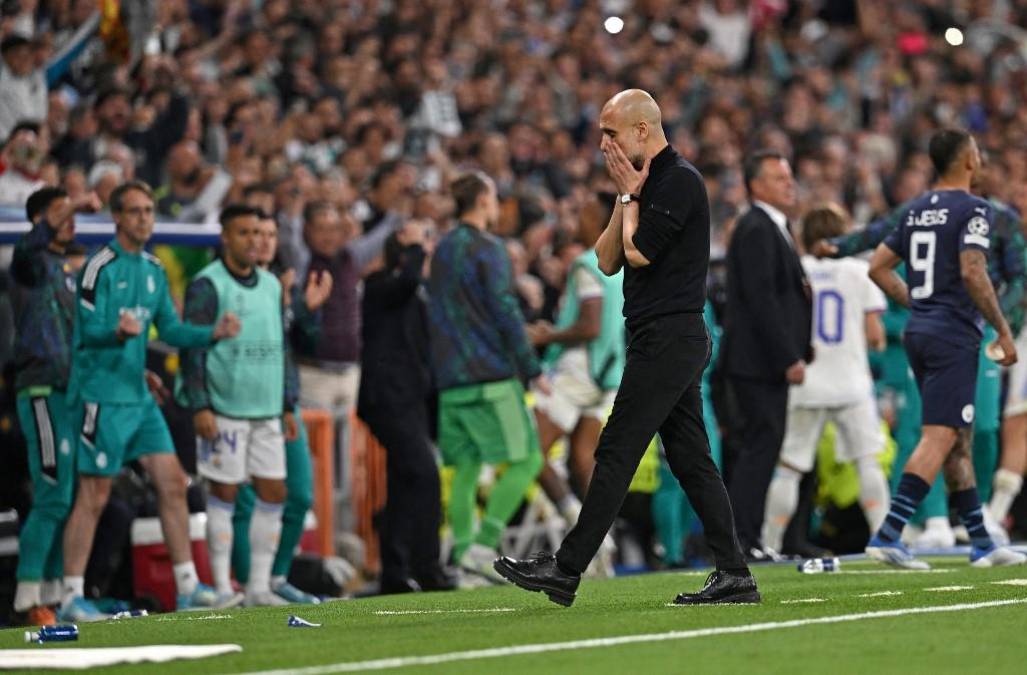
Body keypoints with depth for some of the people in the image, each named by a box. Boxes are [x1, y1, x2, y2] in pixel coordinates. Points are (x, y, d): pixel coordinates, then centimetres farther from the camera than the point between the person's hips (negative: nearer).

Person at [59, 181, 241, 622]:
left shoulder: (153, 270, 14)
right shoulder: (100, 267, -11)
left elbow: (170, 330, 16)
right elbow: (89, 330, -17)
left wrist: (213, 333, 1)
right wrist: (118, 332, -38)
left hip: (139, 397, 8)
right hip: (101, 397, -8)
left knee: (172, 482, 4)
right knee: (94, 496, -6)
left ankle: (187, 586, 9)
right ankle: (71, 598, -1)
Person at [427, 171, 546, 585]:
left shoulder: (442, 250, 16)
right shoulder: (486, 249, -7)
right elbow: (505, 312, -12)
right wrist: (532, 369, -9)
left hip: (450, 380, 8)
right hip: (491, 376, -8)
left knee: (466, 468, 9)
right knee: (526, 459, -4)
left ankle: (464, 557, 3)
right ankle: (483, 546, -13)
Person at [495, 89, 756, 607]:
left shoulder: (679, 180, -12)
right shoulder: (650, 182, 18)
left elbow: (638, 252, -17)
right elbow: (608, 261, 15)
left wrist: (630, 196, -3)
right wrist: (626, 199, 5)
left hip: (667, 339, -10)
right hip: (669, 343, 10)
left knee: (617, 452, -8)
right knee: (690, 458, 7)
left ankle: (566, 569, -6)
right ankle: (734, 575, 5)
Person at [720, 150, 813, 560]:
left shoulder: (774, 229, 20)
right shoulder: (756, 230, -13)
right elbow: (760, 298, -20)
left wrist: (799, 351, 15)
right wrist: (789, 358, -21)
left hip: (769, 361, 10)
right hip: (757, 359, -10)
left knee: (761, 446, 10)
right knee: (761, 445, -10)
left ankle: (746, 538, 12)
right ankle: (741, 540, -10)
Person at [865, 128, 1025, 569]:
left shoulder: (918, 210, 14)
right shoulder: (972, 210, -10)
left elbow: (879, 267, 16)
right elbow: (972, 272, -20)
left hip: (919, 332, 9)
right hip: (953, 335, -9)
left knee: (960, 439, 13)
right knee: (938, 438, -10)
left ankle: (981, 544, 18)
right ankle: (887, 535, -19)